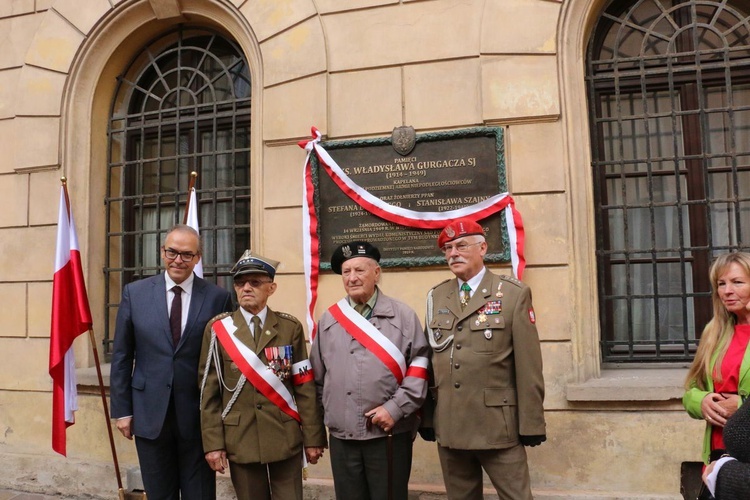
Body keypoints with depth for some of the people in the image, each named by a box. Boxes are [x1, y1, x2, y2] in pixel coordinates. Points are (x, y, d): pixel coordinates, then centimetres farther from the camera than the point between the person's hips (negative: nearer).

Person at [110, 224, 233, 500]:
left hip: (199, 416, -1)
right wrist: (122, 409, 2)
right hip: (149, 414, 2)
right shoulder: (135, 293, 1)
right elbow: (121, 357, 4)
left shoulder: (218, 297, -4)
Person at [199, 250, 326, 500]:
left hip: (285, 440, 0)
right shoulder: (218, 328, 1)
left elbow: (305, 387, 0)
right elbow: (209, 391, -1)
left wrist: (313, 437, -2)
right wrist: (213, 442, -5)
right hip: (240, 441, 0)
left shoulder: (290, 327, 1)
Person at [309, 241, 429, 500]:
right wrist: (328, 413, 10)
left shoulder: (403, 316, 1)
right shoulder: (328, 319, 9)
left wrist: (396, 408, -12)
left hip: (390, 433, -2)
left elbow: (420, 365, -5)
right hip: (341, 435, 3)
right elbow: (318, 376, 14)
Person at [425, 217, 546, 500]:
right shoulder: (436, 297, 9)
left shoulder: (514, 294, -4)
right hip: (448, 427, 4)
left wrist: (531, 424, -8)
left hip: (497, 425, -4)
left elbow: (528, 365, -7)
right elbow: (430, 357, 9)